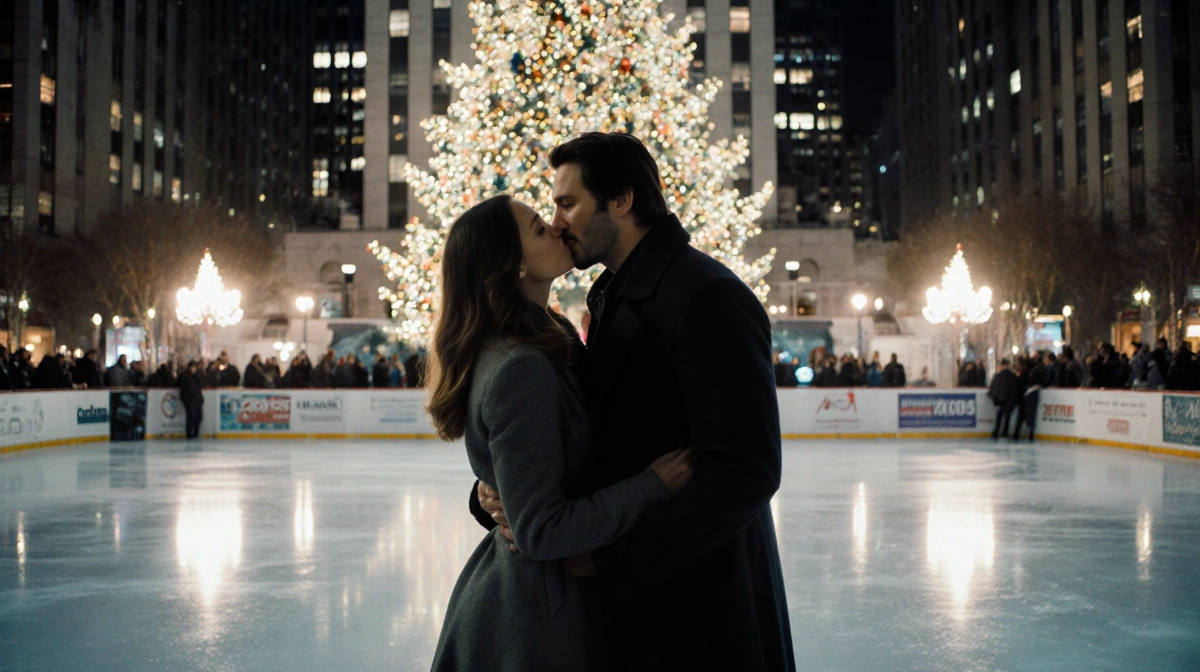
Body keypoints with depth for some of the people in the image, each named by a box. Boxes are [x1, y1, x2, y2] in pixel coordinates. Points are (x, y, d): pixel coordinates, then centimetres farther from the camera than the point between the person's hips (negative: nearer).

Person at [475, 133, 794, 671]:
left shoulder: (709, 297, -17)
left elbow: (745, 474, -24)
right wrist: (499, 494, -5)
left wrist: (607, 556, -22)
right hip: (630, 599, 8)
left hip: (701, 613, -8)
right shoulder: (612, 298, 12)